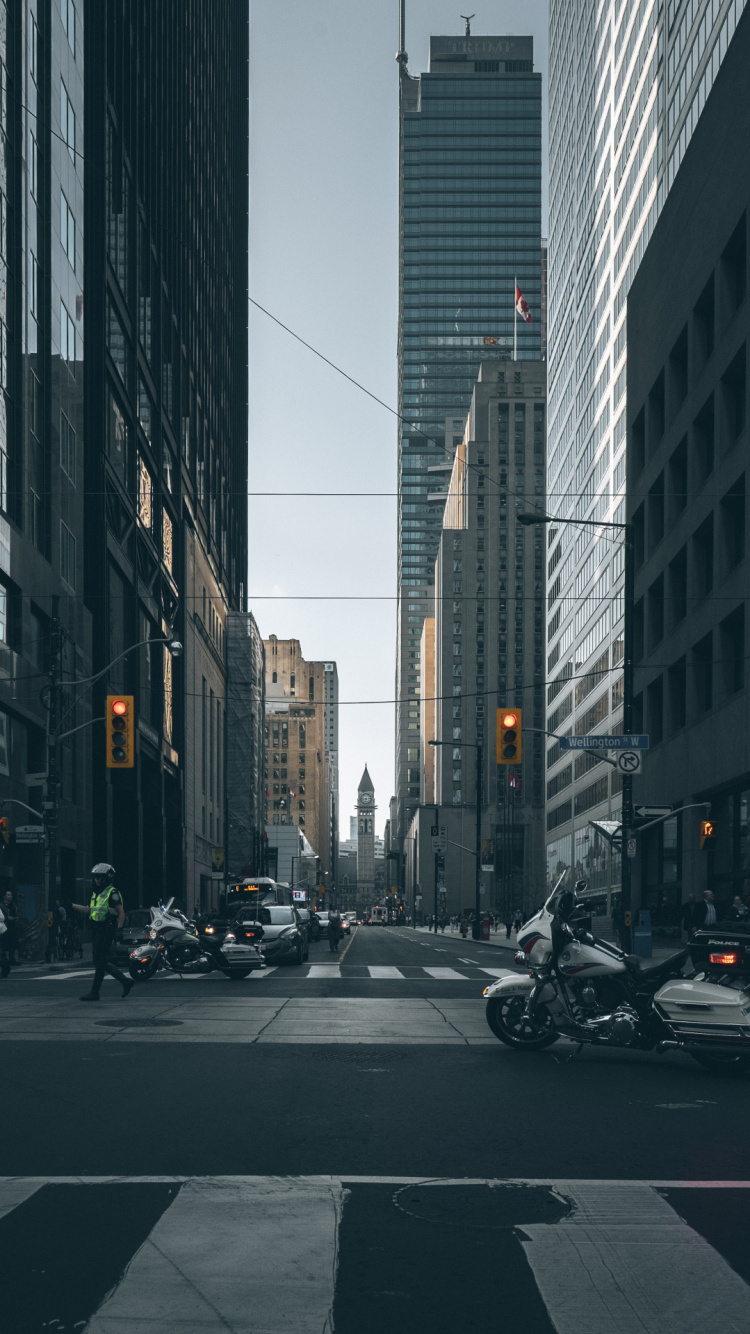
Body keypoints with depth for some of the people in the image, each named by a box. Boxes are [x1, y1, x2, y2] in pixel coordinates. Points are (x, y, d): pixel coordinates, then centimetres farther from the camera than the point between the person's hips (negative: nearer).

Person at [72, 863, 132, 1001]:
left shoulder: (112, 893, -9)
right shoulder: (96, 893, 17)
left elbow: (121, 912, -11)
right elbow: (89, 910, 25)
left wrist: (119, 929, -18)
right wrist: (71, 905, 21)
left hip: (106, 930, -9)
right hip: (96, 930, 9)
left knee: (99, 961, -7)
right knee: (100, 962, 9)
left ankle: (94, 992, -2)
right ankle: (125, 981, 17)